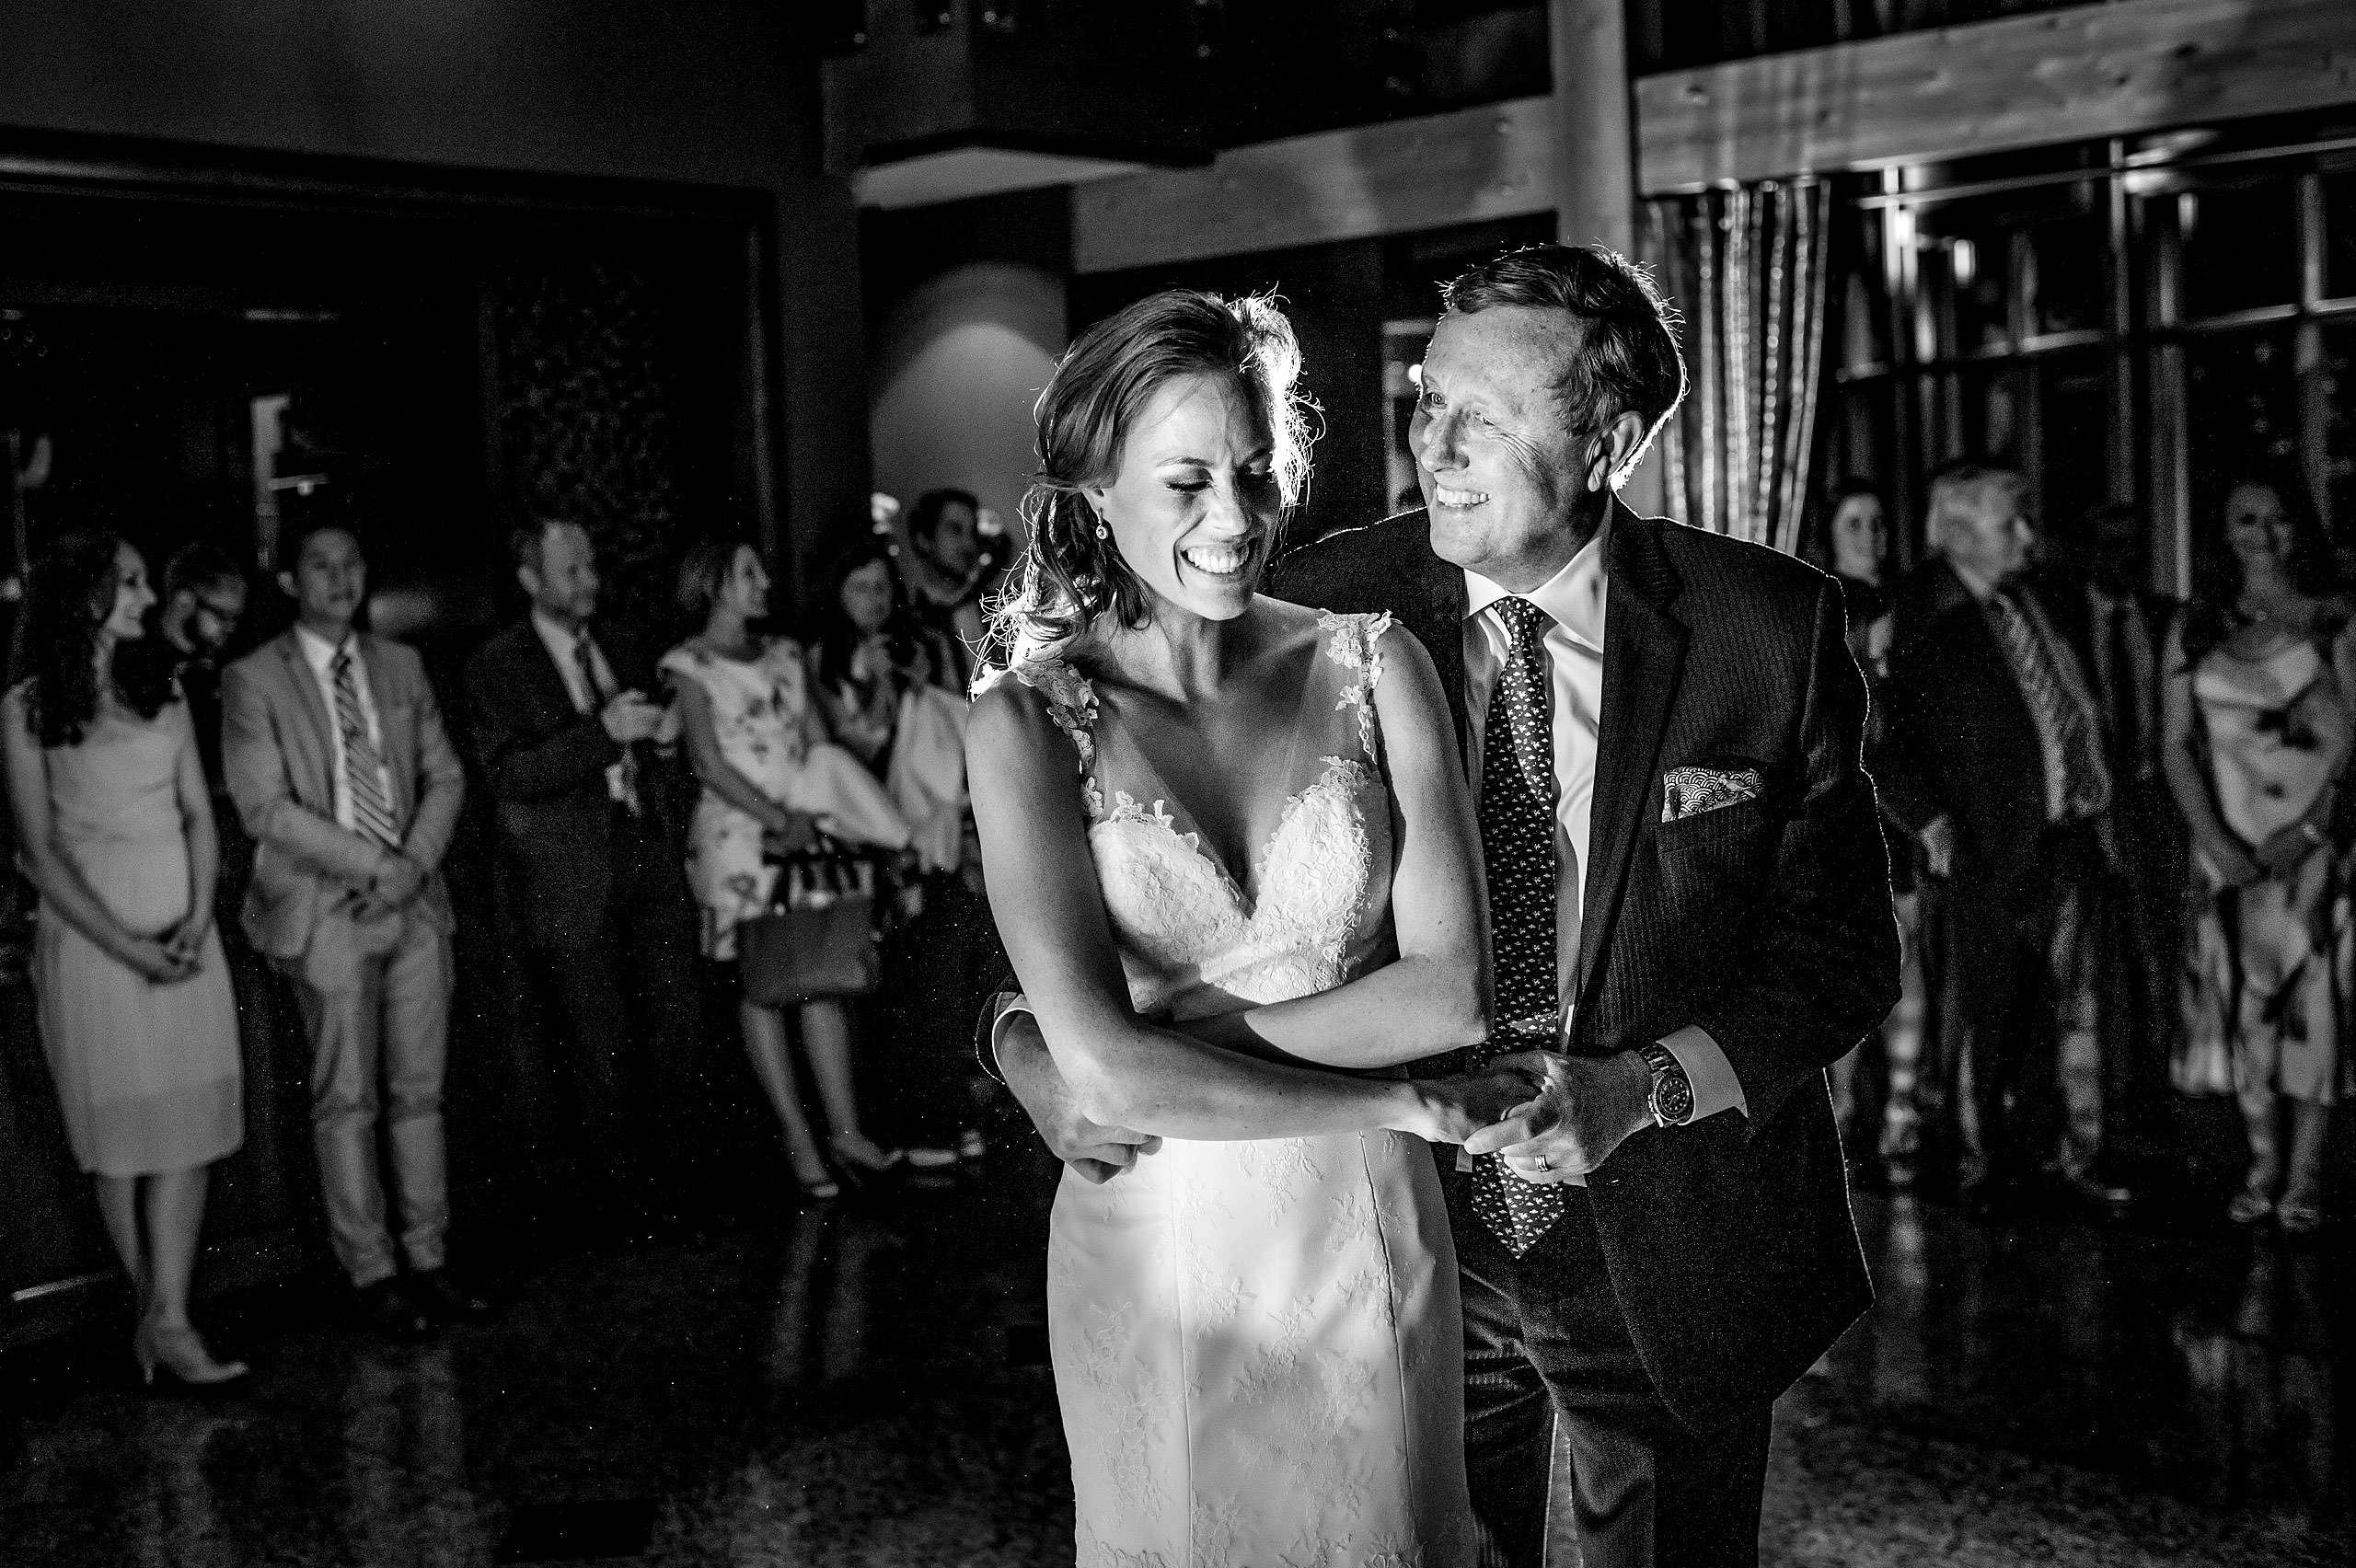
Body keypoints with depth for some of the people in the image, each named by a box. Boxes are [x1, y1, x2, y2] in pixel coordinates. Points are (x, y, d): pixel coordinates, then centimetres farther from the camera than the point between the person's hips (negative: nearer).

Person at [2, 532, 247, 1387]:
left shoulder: (162, 691, 11)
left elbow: (199, 816, 7)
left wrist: (198, 917, -9)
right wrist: (125, 946, -13)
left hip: (182, 931, 4)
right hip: (91, 933, -4)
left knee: (187, 1124, -4)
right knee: (122, 1131, 1)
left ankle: (166, 1321, -4)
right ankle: (158, 1312, 11)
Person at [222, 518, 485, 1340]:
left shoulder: (401, 666, 12)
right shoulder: (252, 681, -3)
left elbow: (445, 777, 11)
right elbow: (267, 808, -9)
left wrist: (416, 862, -7)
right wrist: (377, 863, -13)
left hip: (414, 903, 4)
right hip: (326, 912, -4)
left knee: (420, 1091, 6)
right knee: (347, 1102, 0)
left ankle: (429, 1260, 14)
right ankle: (372, 1274, 8)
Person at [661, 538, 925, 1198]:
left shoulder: (786, 655, 16)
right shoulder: (691, 666, 0)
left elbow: (820, 746, 11)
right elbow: (709, 765, -7)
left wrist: (812, 818, -6)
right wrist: (779, 819, -14)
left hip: (809, 833, 5)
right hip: (737, 839, -4)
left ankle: (846, 1134, 0)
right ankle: (800, 1141, 1)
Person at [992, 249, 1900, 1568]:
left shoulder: (1770, 629, -11)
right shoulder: (1325, 611, -11)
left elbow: (1844, 952, -6)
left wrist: (1645, 1086, -21)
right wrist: (1033, 1039, -23)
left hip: (1670, 1253, 0)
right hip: (1404, 1237, 0)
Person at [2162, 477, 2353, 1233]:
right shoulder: (2194, 630, 7)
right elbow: (2177, 742, 4)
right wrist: (2212, 836, -8)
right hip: (2230, 842, 2)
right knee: (2242, 996, 4)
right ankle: (2263, 1165, 13)